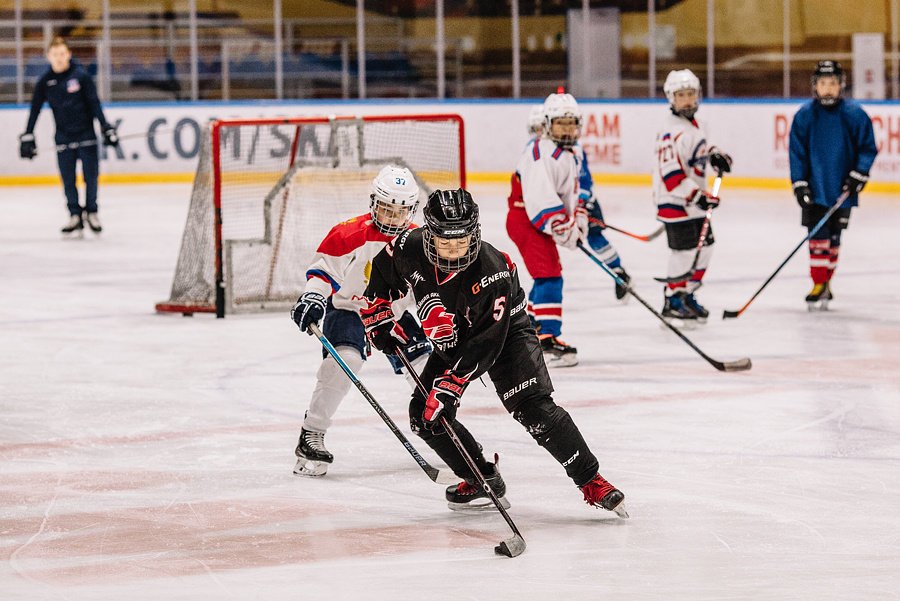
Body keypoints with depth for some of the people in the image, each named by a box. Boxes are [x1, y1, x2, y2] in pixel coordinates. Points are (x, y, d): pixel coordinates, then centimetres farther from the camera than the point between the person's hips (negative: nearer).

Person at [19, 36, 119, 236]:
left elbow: (94, 104, -3)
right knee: (68, 180, -1)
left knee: (91, 176, -1)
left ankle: (92, 213, 14)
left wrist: (106, 128, -8)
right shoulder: (45, 81, 1)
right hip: (63, 136, 2)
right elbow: (35, 110, 6)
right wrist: (27, 137, 2)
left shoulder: (81, 75, -5)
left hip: (86, 135, -2)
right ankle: (75, 216, 8)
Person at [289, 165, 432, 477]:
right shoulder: (353, 234, -23)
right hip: (347, 307, -5)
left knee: (426, 364, 0)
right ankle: (311, 435, -23)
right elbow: (323, 264, -18)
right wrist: (313, 298, -33)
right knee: (344, 359, -30)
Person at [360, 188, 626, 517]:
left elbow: (485, 344, -33)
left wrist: (451, 385, -38)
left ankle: (590, 481, -14)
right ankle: (484, 480, 10)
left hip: (505, 331, -6)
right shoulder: (409, 248, -23)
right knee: (423, 414, -5)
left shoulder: (491, 272, -36)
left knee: (533, 409, -21)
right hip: (450, 341, 6)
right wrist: (379, 319, -1)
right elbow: (381, 273, 2)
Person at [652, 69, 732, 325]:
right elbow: (670, 174, -27)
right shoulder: (672, 132, -22)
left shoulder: (697, 125, 9)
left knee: (704, 246, 15)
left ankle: (687, 295, 28)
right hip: (674, 201, -10)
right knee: (685, 251, -9)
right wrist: (696, 195, -29)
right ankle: (672, 303, 3)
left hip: (694, 199, 10)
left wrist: (716, 156, 10)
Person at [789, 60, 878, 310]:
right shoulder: (804, 115, -4)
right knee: (818, 237, -7)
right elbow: (796, 151, 1)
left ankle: (825, 282, 22)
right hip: (815, 189, -1)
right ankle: (819, 286, -2)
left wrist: (858, 175, -8)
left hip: (842, 189, 1)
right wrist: (799, 184, -5)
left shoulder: (855, 114, -5)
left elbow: (868, 148, 2)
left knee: (834, 238, 9)